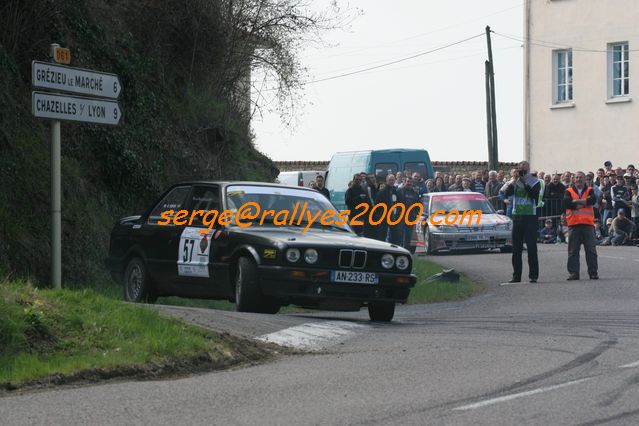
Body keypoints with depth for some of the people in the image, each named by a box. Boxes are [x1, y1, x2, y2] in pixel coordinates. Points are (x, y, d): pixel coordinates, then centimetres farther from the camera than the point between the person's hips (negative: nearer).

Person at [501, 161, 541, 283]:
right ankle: (516, 276, 10)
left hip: (530, 217, -3)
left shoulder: (534, 182, 2)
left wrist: (525, 183, -17)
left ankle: (533, 275, -3)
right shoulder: (515, 181, 10)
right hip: (517, 216, 3)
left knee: (532, 247, -6)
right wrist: (512, 182, -16)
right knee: (516, 248, 5)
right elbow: (507, 193, -4)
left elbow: (534, 194, -15)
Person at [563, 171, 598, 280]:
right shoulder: (569, 191, 8)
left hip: (588, 223, 0)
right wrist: (584, 202, -8)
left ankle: (593, 272, 6)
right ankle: (573, 272, 4)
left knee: (591, 250, 1)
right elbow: (566, 203, -10)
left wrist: (577, 201, -11)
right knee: (573, 251, 0)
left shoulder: (589, 190, 11)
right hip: (573, 224, 0)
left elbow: (593, 200, -9)